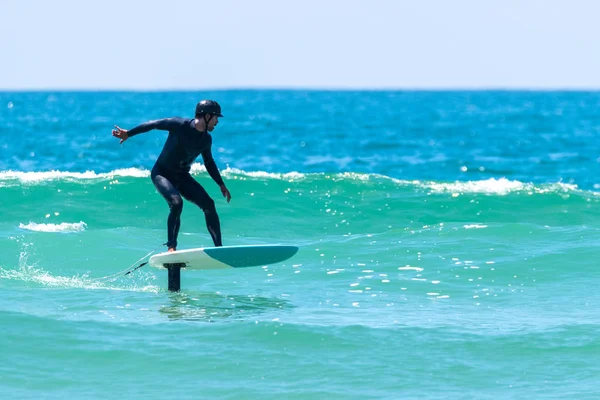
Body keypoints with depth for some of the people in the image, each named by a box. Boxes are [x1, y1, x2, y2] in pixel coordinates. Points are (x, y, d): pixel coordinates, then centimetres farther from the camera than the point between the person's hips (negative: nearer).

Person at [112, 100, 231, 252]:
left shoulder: (206, 139, 1)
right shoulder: (180, 125, -18)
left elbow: (209, 163, 17)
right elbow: (154, 124, -10)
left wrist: (221, 185, 15)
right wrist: (128, 134, -7)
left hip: (182, 177, 6)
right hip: (162, 173, -6)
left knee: (209, 204, -11)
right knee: (176, 203, -32)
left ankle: (219, 248, -9)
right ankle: (171, 247, -24)